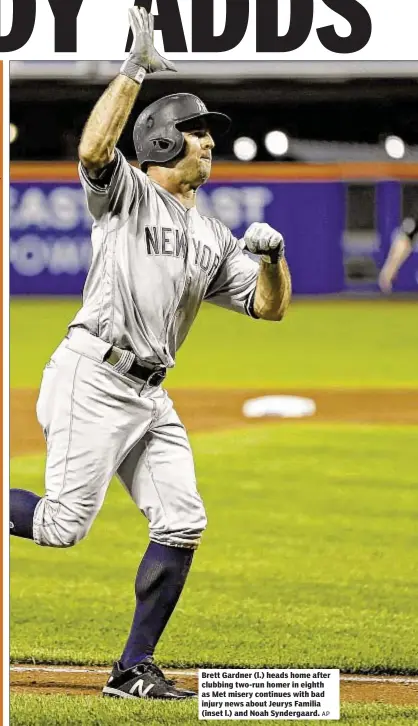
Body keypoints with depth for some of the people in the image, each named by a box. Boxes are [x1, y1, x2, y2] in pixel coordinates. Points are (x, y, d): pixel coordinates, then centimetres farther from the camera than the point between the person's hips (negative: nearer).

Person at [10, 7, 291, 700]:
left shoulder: (212, 238, 19)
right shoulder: (126, 192, -1)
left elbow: (269, 306, 16)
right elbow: (93, 149, -24)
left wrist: (273, 256, -5)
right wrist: (135, 68, -26)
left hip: (149, 396, 7)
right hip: (93, 378, -7)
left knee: (182, 521, -2)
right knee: (62, 526, -13)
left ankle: (133, 669, 5)